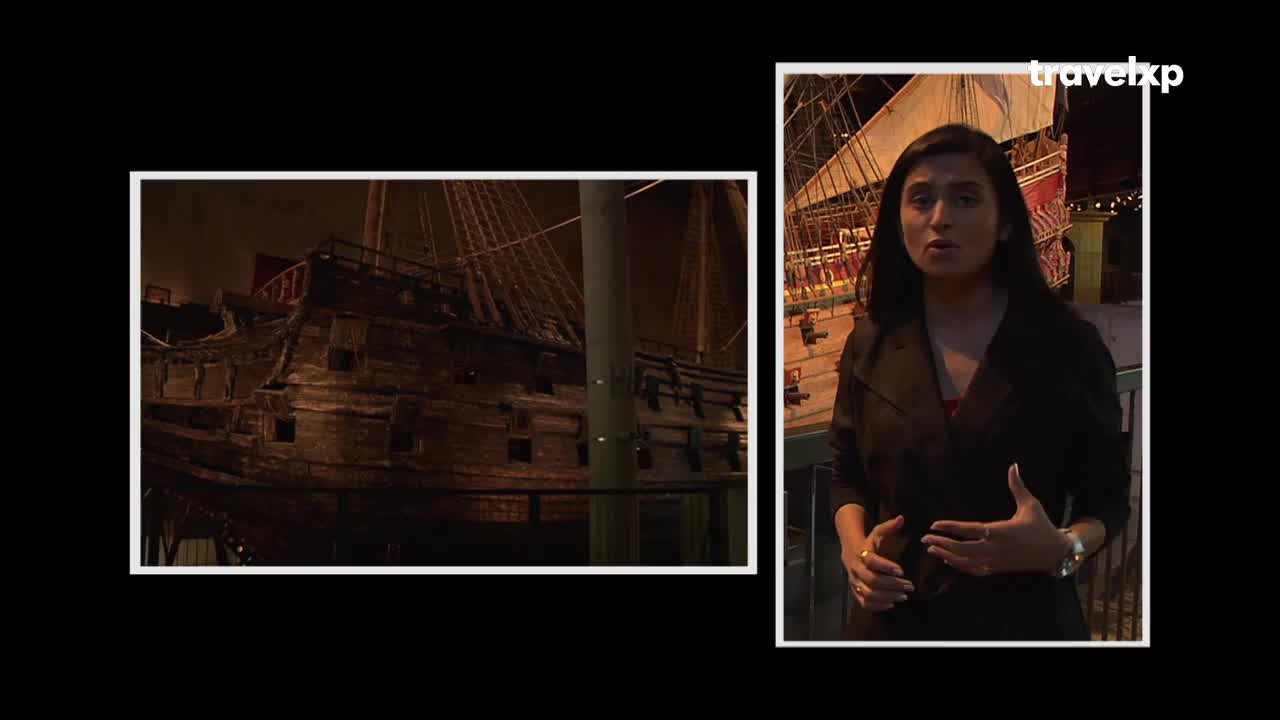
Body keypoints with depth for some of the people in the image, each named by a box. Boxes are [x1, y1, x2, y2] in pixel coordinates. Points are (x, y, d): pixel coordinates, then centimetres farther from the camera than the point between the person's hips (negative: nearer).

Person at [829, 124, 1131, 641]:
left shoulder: (1068, 345, -7)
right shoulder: (871, 345, -1)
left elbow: (1107, 497, 0)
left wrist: (1063, 548, -20)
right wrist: (854, 547, -9)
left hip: (1024, 618, -2)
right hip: (894, 618, 2)